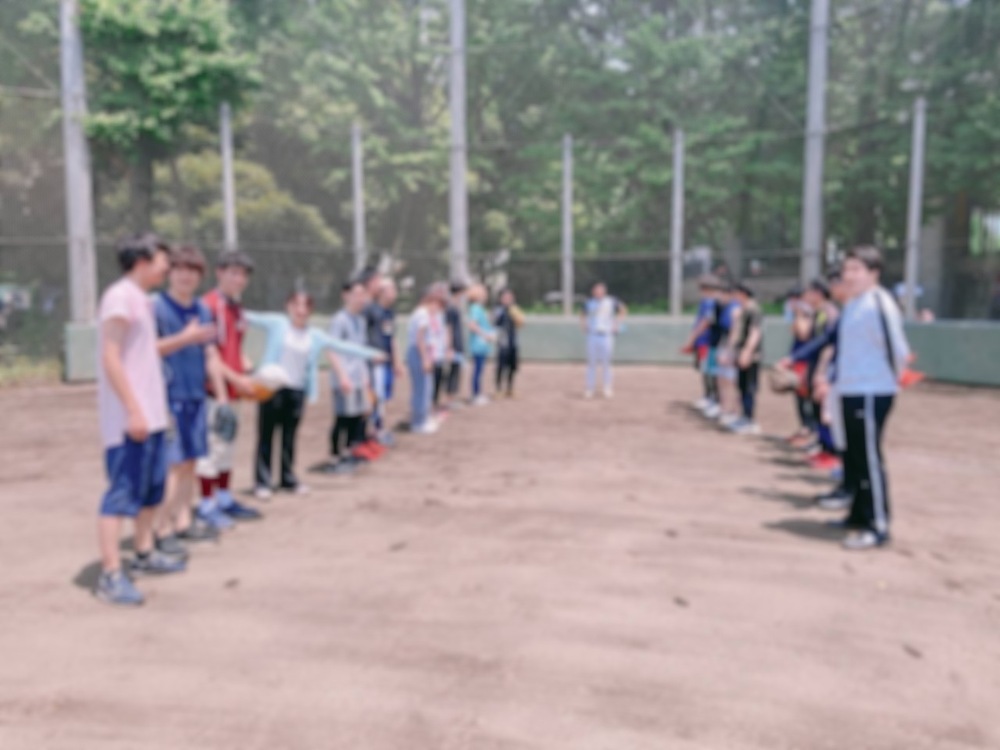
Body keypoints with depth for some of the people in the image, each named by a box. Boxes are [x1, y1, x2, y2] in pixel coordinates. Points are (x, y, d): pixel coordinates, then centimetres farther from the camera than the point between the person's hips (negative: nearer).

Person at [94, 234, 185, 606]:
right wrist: (133, 409, -22)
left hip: (151, 413, 10)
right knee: (122, 492, -8)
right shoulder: (119, 296, -12)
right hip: (129, 417, -10)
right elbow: (110, 358, -19)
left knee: (152, 485, 17)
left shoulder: (141, 299, 16)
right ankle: (110, 575, -3)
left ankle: (145, 554, 31)